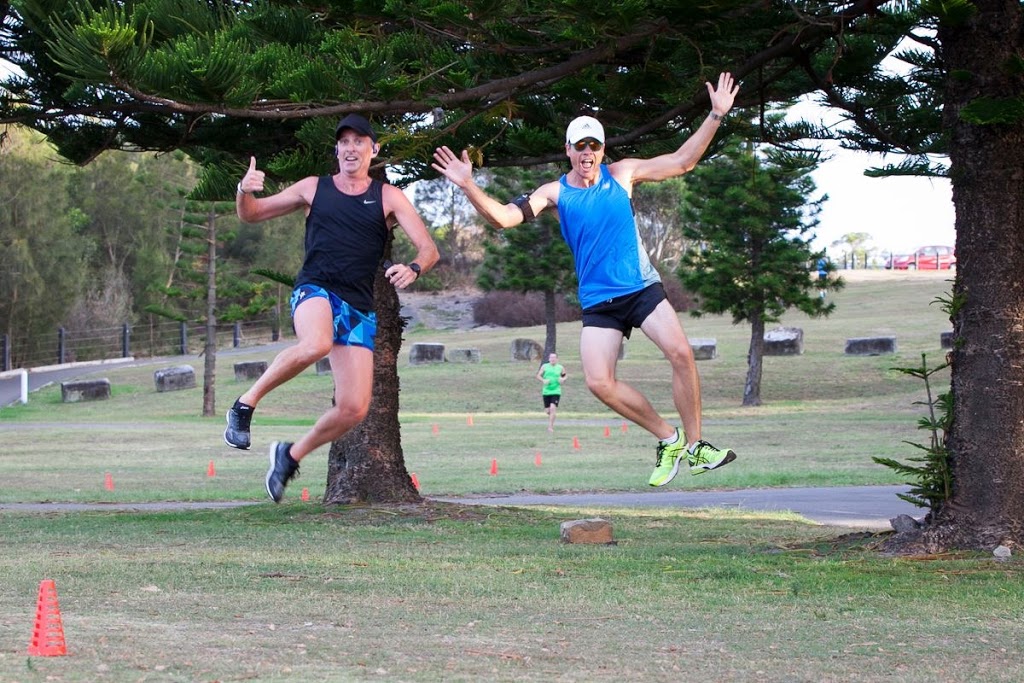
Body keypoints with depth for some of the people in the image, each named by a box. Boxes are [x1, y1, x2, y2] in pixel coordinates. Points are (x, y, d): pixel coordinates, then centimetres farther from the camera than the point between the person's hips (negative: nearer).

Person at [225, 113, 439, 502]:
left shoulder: (388, 197, 8)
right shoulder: (314, 189, 10)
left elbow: (428, 249, 1)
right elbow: (251, 215, 16)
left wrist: (413, 269, -23)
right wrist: (245, 192, -8)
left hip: (359, 309, 3)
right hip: (315, 291, -3)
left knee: (354, 409, -7)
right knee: (317, 344, -40)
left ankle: (291, 455, 18)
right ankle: (246, 403, -22)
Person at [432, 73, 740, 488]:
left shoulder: (622, 174, 4)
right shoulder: (554, 193, 0)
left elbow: (682, 161, 8)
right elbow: (502, 217, -12)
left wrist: (716, 116, 3)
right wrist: (469, 187, -27)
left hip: (642, 287, 0)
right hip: (598, 302, 0)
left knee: (681, 353, -20)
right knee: (599, 382, -14)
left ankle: (694, 447, -8)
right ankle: (668, 440, 4)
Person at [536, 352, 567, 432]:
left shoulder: (560, 368, 2)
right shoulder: (544, 366, 2)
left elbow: (565, 375, 17)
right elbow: (538, 375, 6)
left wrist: (563, 379, -5)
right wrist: (543, 380, -13)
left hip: (556, 392, -2)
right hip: (546, 391, 2)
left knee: (552, 408, -18)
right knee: (547, 411, 6)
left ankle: (550, 426, -12)